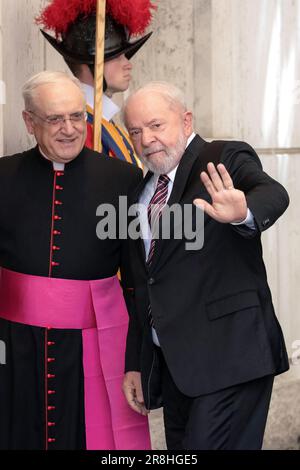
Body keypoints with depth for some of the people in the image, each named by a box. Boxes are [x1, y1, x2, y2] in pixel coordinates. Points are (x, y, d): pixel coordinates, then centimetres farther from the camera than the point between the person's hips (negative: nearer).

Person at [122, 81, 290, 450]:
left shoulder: (227, 159, -4)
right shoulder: (142, 194, 16)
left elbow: (272, 194, -26)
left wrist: (244, 214, -48)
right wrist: (134, 363, 17)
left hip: (227, 356, -7)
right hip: (170, 364, 7)